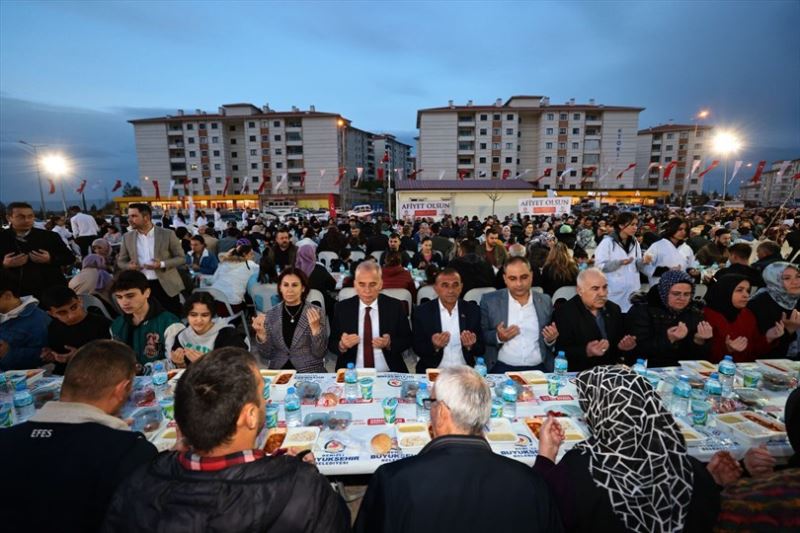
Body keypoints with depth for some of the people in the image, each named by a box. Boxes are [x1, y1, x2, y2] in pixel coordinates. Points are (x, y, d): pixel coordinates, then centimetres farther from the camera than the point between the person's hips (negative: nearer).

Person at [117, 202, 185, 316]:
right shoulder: (127, 237, 6)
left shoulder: (167, 234, -6)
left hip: (166, 285, -3)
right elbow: (121, 261, 14)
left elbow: (181, 257, -3)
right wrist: (129, 266, -10)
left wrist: (162, 264, -19)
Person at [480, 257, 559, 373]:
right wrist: (498, 337, -14)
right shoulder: (490, 300, 1)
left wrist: (551, 339, -5)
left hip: (538, 369, 3)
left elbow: (551, 339, 17)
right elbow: (481, 336, 4)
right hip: (503, 369, -2)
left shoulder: (545, 301, 9)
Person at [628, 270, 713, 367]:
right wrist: (669, 339, -25)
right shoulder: (642, 311, -6)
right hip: (649, 369, -3)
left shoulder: (695, 314, 7)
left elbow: (702, 355, 4)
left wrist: (699, 341, -14)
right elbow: (640, 349, -15)